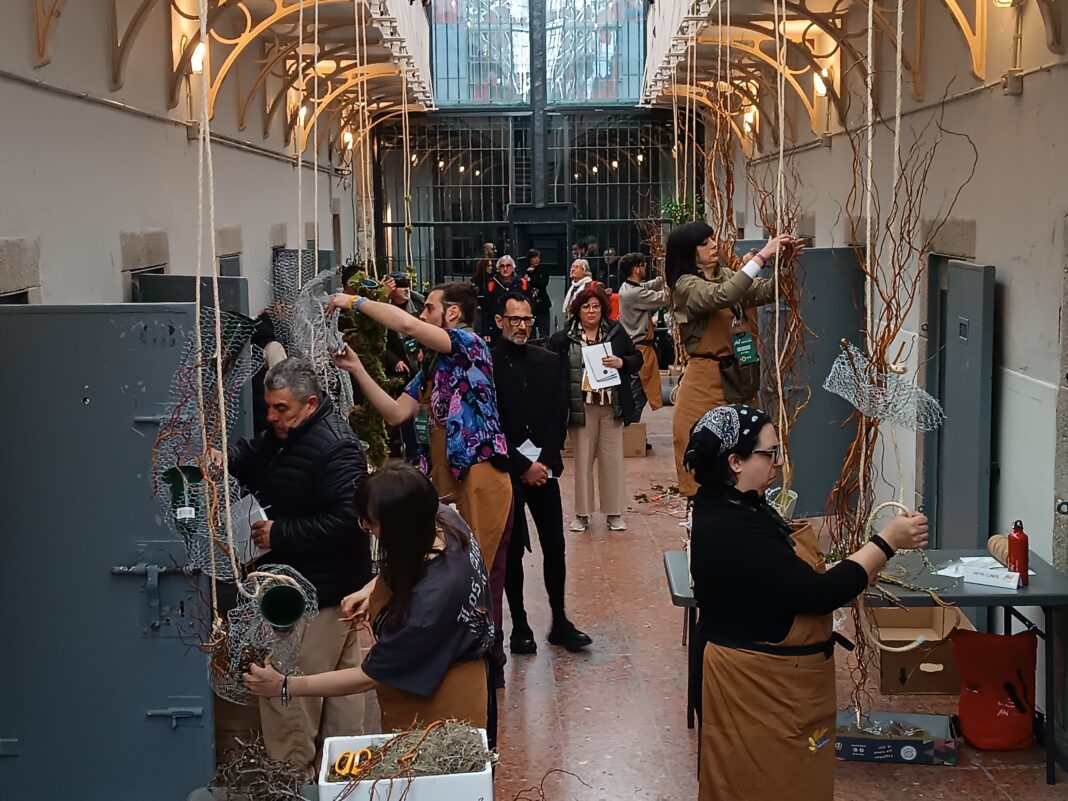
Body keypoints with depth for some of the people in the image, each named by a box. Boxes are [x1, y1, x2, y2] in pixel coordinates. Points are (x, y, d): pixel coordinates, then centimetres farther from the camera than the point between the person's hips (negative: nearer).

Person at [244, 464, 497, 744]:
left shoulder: (430, 600, -38)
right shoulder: (441, 518, -17)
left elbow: (370, 677, -25)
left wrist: (285, 686, -19)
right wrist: (371, 589, -5)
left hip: (442, 707, -8)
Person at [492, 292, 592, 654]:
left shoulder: (549, 362, 9)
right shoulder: (487, 363, -5)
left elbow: (560, 417, 6)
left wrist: (544, 462, -6)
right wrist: (524, 466, -10)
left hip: (543, 467, 4)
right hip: (507, 471, -3)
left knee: (555, 546, 5)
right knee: (512, 549, 3)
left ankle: (560, 621, 15)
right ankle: (519, 626, 12)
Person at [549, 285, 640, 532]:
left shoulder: (616, 333, 6)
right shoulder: (564, 338, 1)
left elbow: (637, 360, 9)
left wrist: (621, 362, -10)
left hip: (612, 407, 1)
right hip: (581, 407, -1)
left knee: (612, 460, 5)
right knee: (582, 460, 4)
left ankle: (614, 513, 15)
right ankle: (582, 514, 14)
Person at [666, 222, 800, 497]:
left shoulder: (726, 275, 13)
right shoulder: (686, 286, -9)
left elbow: (768, 291, 8)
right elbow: (723, 296, -27)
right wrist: (762, 257, -26)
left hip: (740, 379, 7)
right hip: (705, 383, -7)